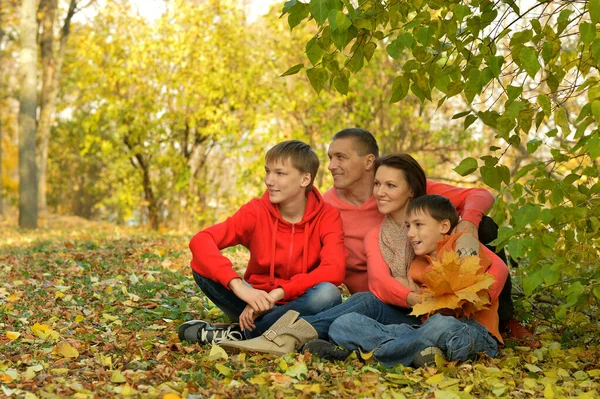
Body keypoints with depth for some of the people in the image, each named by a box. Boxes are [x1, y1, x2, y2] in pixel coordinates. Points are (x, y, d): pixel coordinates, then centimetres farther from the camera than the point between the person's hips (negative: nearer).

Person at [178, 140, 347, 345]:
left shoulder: (327, 216, -10)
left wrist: (277, 293, -32)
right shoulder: (256, 211, -7)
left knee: (327, 294, -35)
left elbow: (334, 270, -27)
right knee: (201, 265, -19)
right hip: (260, 302, 1)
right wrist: (238, 286, -36)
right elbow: (200, 240, -21)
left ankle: (242, 333, -24)